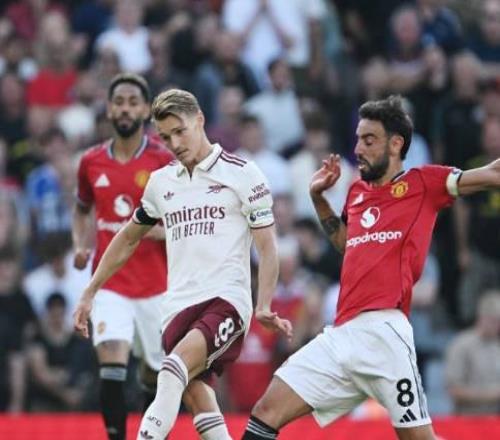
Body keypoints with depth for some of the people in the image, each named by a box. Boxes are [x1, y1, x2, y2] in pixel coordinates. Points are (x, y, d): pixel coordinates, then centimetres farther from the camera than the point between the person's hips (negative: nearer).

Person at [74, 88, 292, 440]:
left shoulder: (243, 174, 1)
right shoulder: (161, 181, 16)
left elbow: (267, 246, 0)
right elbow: (128, 240, 29)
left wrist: (264, 307, -12)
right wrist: (90, 294, 27)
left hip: (226, 300, -5)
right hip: (178, 306, 5)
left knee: (175, 368, -30)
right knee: (199, 404, -6)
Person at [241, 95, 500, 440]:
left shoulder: (422, 183, 5)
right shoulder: (358, 192, 23)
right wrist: (318, 197, 32)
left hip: (382, 331, -7)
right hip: (340, 335, 7)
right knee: (266, 412, 0)